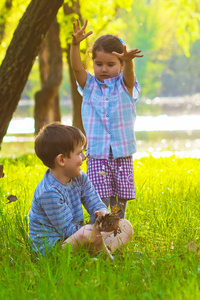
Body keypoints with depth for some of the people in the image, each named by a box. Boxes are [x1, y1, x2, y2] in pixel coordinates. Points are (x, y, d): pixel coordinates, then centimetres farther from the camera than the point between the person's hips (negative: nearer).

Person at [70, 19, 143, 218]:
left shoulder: (125, 86, 4)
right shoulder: (89, 85, 6)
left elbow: (128, 71, -18)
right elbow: (76, 67, -10)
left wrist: (128, 60, -43)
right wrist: (75, 44, -30)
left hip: (122, 155, 1)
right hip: (97, 155, 0)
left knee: (120, 201, 6)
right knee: (100, 204, -7)